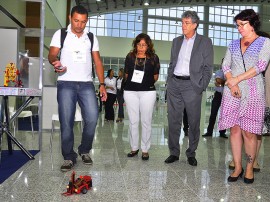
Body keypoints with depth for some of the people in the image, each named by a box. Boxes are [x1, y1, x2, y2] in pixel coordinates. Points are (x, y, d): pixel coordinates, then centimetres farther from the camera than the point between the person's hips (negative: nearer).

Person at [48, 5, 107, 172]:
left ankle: (85, 151, 13)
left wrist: (102, 84, 4)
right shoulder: (60, 34, 7)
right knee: (66, 122, -4)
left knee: (92, 118, -9)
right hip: (66, 84, -2)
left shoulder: (91, 38, 14)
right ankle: (69, 157, 9)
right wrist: (55, 61, -25)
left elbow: (98, 62, 12)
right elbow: (52, 54, 0)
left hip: (86, 84, 2)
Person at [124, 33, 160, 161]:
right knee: (133, 121, 7)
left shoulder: (153, 58, 4)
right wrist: (132, 81, 4)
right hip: (130, 91, 2)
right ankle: (134, 148, 19)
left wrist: (148, 82, -3)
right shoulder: (130, 57, 9)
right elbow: (126, 74, 15)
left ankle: (145, 149, 12)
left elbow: (156, 76, 8)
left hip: (148, 92, -2)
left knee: (146, 121, 2)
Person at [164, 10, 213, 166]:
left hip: (192, 85, -3)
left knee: (194, 121, 3)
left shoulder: (205, 42, 3)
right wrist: (169, 82, 9)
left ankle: (191, 153, 18)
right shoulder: (177, 41, 15)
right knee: (173, 120, 6)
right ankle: (174, 152, 17)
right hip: (174, 84, 4)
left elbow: (208, 67, -1)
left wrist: (201, 87, -9)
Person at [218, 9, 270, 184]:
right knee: (235, 129, 1)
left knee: (249, 132, -5)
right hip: (232, 93, 3)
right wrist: (232, 84, -9)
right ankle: (237, 167, 11)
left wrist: (237, 79, -12)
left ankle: (250, 168, 10)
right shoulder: (234, 44, 16)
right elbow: (226, 66, 7)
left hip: (253, 92, -3)